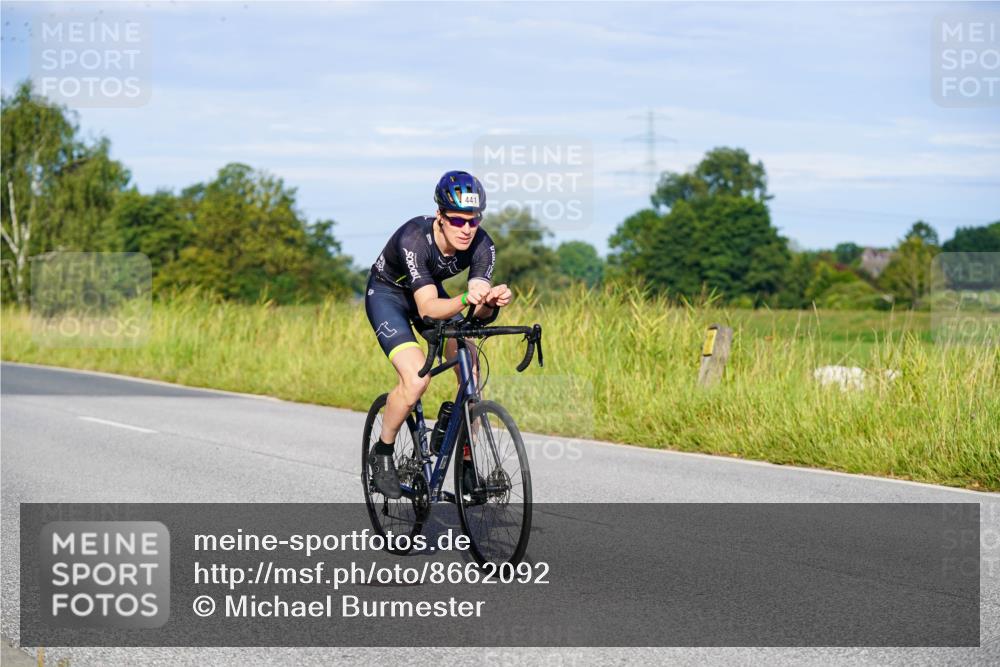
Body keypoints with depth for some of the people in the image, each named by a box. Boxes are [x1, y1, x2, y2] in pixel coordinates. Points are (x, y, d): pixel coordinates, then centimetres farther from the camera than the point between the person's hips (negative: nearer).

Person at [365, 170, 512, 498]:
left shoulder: (482, 245, -24)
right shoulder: (414, 238, -37)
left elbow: (481, 314, -28)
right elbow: (428, 308, -44)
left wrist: (491, 303, -51)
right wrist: (465, 300, -62)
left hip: (431, 292, 5)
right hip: (387, 294, -5)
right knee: (416, 379, -25)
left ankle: (467, 463, 0)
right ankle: (382, 453, -1)